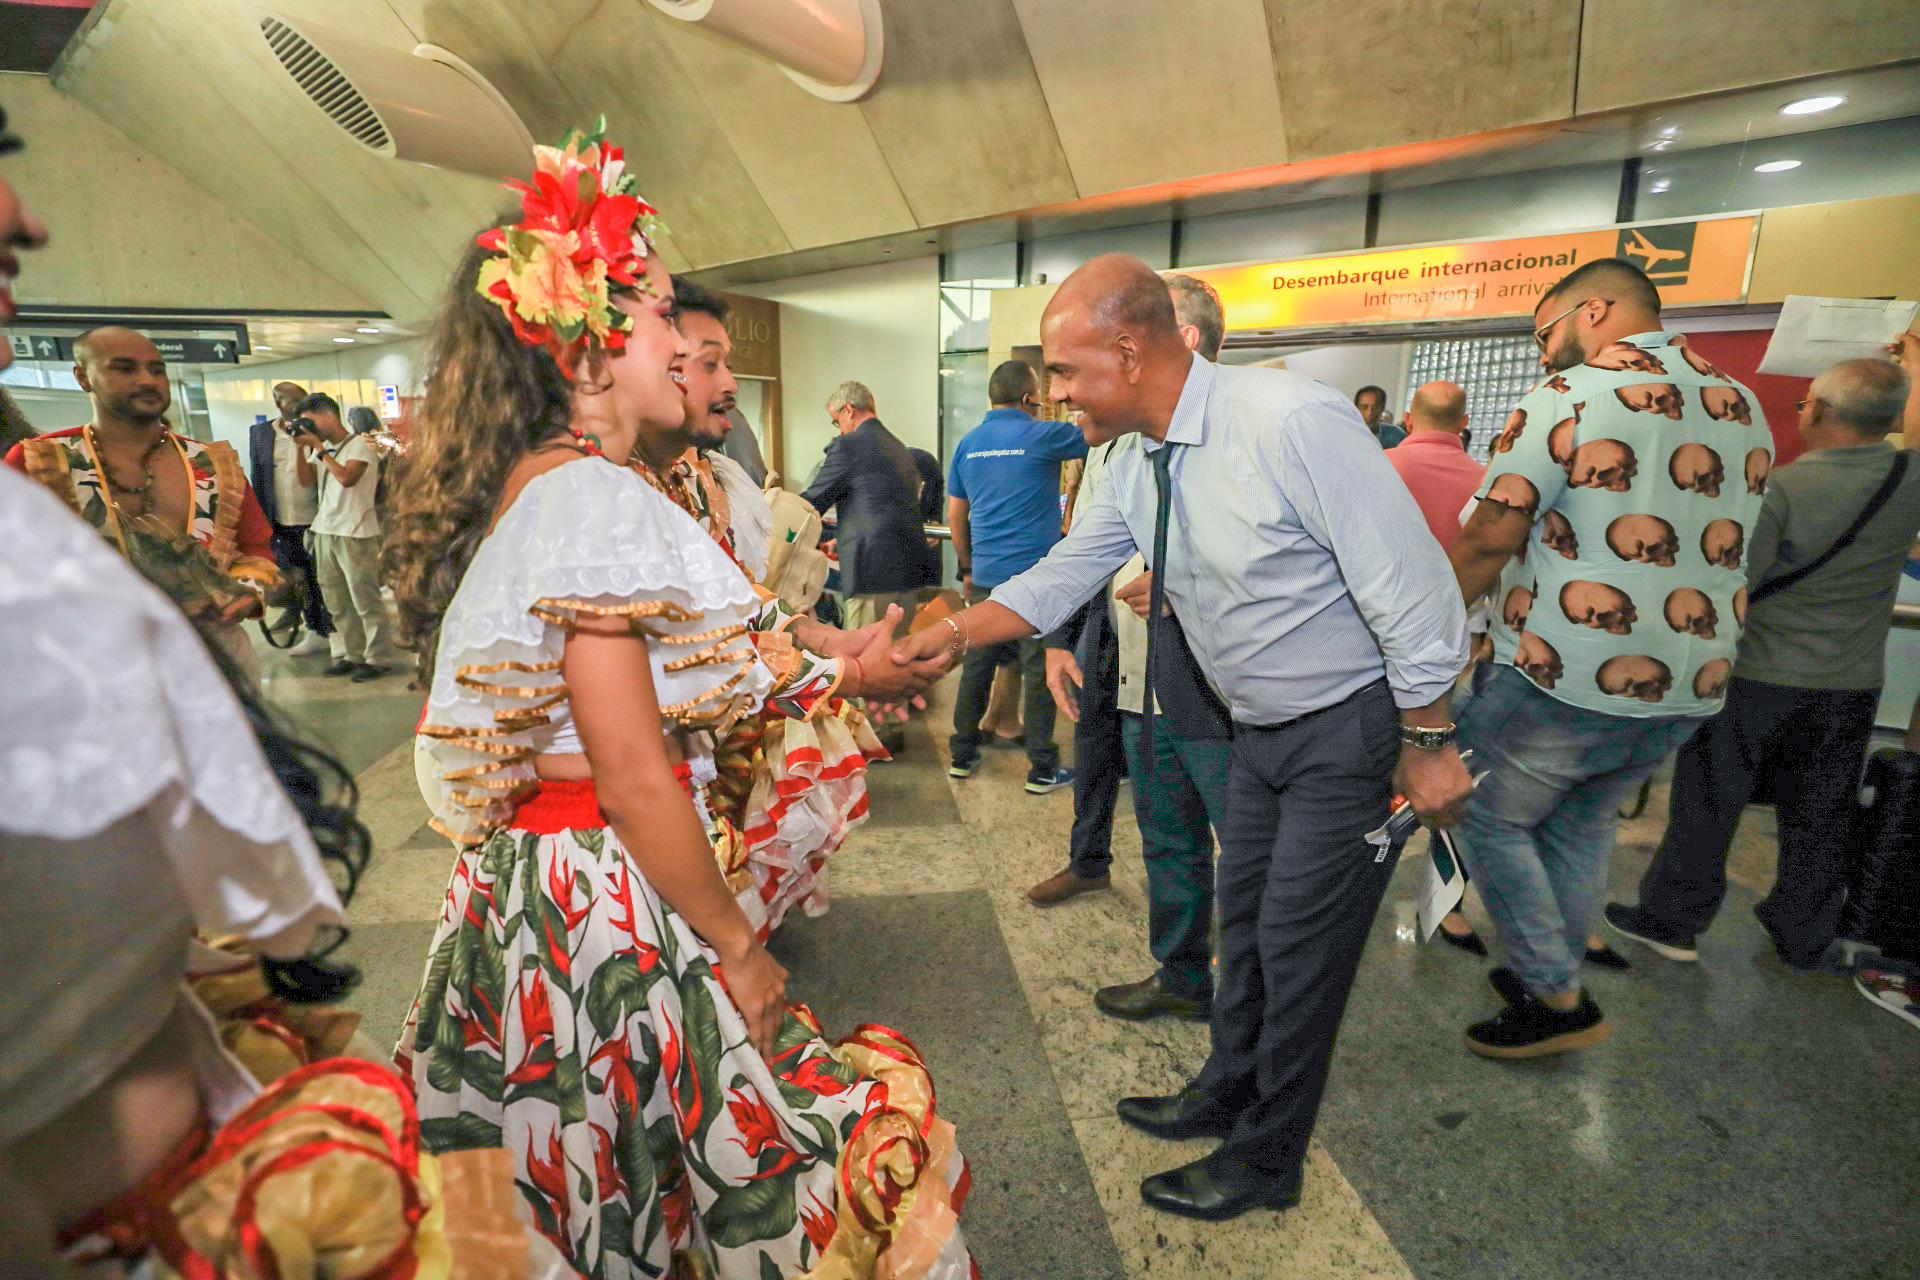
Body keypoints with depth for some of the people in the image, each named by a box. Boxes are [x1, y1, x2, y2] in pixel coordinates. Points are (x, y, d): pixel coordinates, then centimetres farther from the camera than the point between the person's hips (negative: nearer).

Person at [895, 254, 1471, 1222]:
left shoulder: (1289, 421, -28)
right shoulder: (1133, 462, -3)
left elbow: (1411, 587, -24)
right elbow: (1062, 575, 3)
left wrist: (1428, 741, -17)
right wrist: (949, 635, -7)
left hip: (1352, 727, -7)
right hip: (1260, 728, 7)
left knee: (1299, 944, 4)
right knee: (1244, 916, 20)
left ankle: (1266, 1162, 28)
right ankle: (1227, 1095, 43)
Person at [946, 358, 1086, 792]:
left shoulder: (968, 443, 10)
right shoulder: (1041, 436, -8)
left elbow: (955, 514, 14)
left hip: (986, 576, 6)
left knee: (977, 664, 14)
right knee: (1040, 670, 2)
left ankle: (962, 755, 23)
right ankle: (1042, 769, 9)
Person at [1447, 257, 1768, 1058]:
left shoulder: (1570, 397, -11)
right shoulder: (1741, 406, 13)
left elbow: (1488, 542, -15)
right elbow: (1720, 543, 19)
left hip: (1566, 680, -8)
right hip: (1691, 687, 8)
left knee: (1489, 817, 10)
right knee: (1582, 822, 23)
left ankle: (1559, 999, 16)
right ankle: (1555, 983, 35)